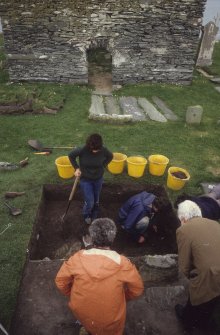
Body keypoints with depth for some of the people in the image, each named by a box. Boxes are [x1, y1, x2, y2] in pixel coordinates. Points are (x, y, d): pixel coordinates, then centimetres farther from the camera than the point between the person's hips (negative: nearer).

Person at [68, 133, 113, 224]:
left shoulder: (103, 150, -22)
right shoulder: (82, 150, -28)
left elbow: (110, 156, 1)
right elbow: (71, 155, -8)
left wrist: (102, 166, -4)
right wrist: (76, 168, -11)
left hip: (98, 179, 2)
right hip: (85, 180, -2)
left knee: (96, 200, 20)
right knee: (89, 202, 0)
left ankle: (94, 216, 47)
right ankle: (86, 215, 35)